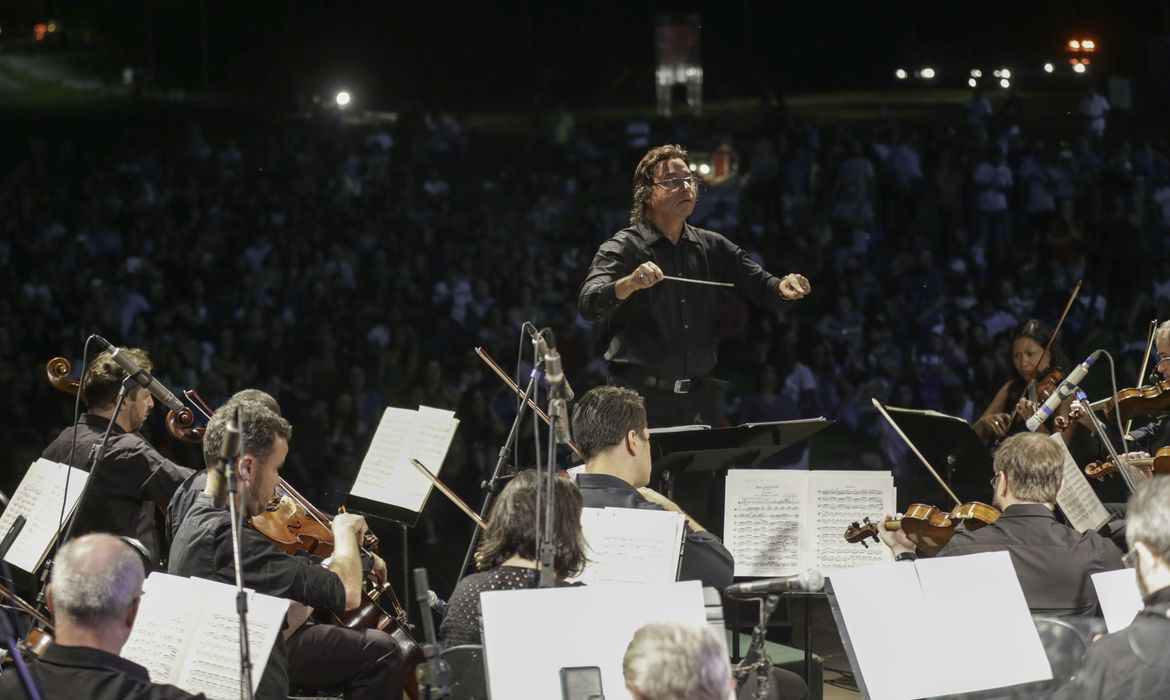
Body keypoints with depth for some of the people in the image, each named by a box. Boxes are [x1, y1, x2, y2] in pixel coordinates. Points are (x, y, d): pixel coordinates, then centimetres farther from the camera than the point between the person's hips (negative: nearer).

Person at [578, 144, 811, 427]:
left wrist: (783, 287, -21)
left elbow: (761, 286, 3)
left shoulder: (712, 247, 10)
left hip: (697, 400, 5)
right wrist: (631, 283, -42)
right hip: (640, 399, -5)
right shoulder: (624, 248, -6)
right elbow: (588, 303, -22)